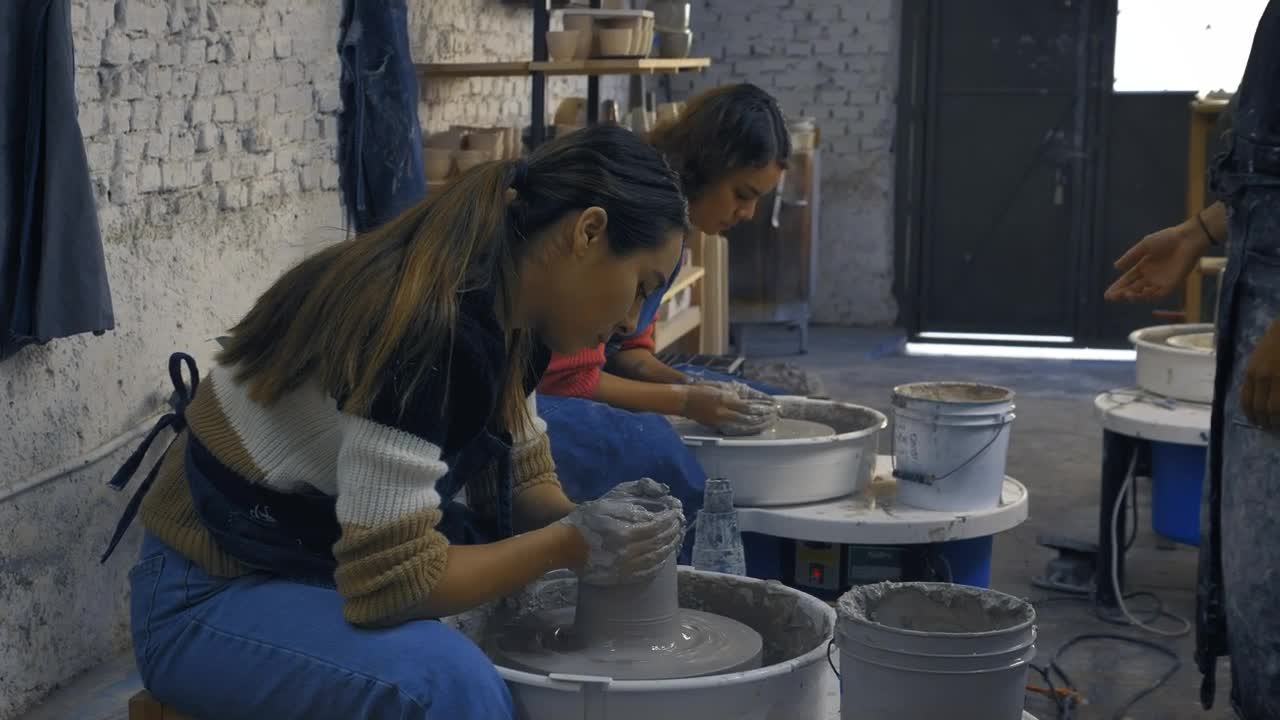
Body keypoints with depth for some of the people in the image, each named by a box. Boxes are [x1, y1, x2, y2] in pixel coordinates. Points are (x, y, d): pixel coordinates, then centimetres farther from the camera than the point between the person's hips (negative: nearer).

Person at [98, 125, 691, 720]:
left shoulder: (502, 315, -1)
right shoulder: (431, 331, -30)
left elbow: (523, 479, 10)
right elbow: (391, 581, -30)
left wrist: (590, 522, -10)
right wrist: (573, 544, -21)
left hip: (330, 569, 9)